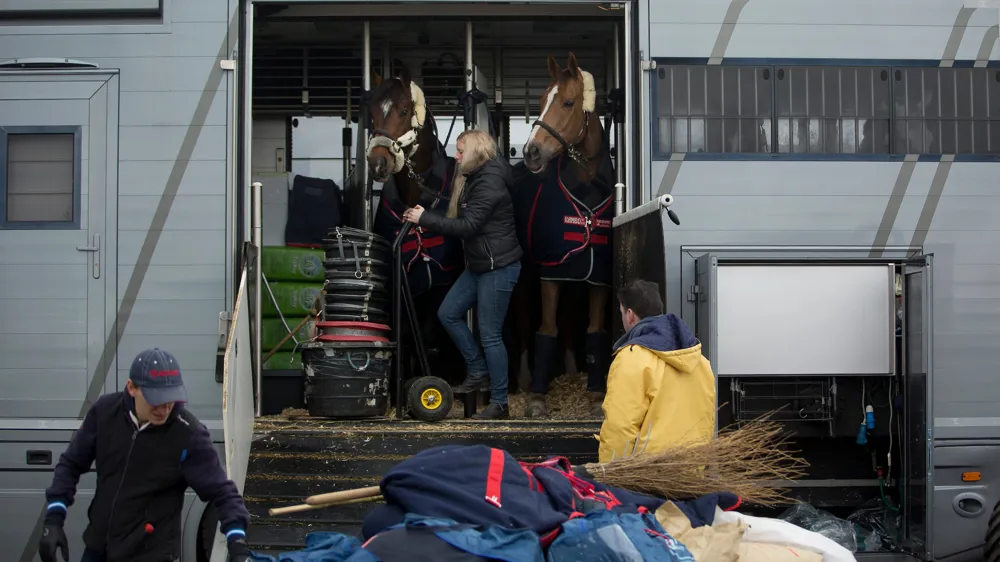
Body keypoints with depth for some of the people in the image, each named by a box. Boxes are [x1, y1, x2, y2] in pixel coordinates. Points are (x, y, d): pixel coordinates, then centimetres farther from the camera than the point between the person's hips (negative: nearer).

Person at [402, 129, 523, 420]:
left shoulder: (490, 182, -19)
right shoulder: (473, 179, 12)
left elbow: (468, 226, -24)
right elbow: (463, 220, 13)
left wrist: (425, 218, -20)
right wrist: (424, 219, 4)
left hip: (498, 267, -10)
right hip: (478, 265, 10)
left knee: (490, 334, -4)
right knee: (448, 313, 11)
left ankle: (499, 403, 6)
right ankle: (478, 372, 21)